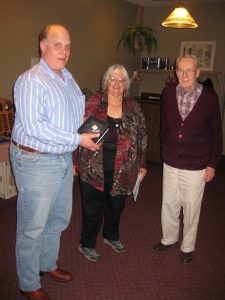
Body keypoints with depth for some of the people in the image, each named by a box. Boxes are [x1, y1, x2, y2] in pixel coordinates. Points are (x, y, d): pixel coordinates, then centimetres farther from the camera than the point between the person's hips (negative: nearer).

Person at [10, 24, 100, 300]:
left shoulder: (68, 78, 11)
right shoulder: (30, 81, -17)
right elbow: (33, 126, -25)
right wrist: (77, 140, -22)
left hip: (63, 158, 9)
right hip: (36, 162, -8)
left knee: (60, 218, 21)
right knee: (33, 227, 6)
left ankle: (48, 264, 45)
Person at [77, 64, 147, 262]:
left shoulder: (133, 107, 3)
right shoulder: (94, 102, -4)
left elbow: (142, 137, 8)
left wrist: (142, 164, 8)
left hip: (122, 170, 3)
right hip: (94, 169, -3)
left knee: (116, 205, 19)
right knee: (93, 207, 8)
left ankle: (111, 236, 45)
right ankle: (87, 244, 31)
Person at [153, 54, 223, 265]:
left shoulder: (209, 97, -12)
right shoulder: (168, 93, -5)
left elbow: (216, 133, -5)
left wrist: (212, 164, -4)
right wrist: (166, 150, 12)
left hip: (196, 166, -2)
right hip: (170, 162, 3)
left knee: (191, 207, 12)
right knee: (169, 204, 17)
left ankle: (188, 247, 34)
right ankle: (169, 238, 41)